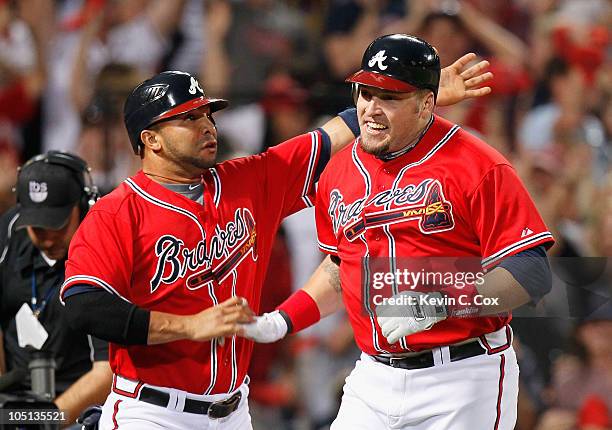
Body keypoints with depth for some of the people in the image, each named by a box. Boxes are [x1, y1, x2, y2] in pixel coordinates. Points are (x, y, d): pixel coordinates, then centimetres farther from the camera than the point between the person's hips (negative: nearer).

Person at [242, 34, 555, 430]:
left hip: (464, 382, -5)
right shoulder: (339, 172, 10)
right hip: (375, 379, 5)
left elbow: (534, 275, -15)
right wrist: (281, 322, 13)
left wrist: (440, 301, -25)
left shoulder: (477, 167, -10)